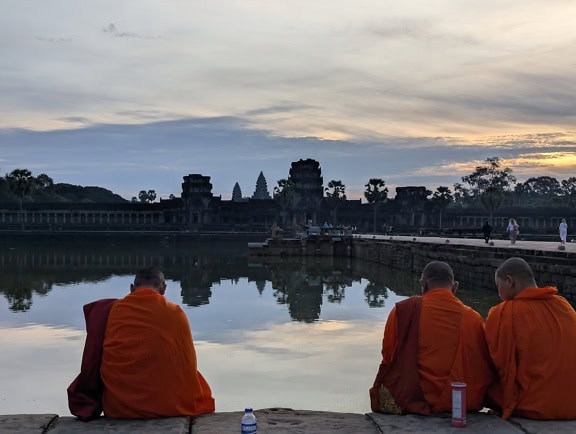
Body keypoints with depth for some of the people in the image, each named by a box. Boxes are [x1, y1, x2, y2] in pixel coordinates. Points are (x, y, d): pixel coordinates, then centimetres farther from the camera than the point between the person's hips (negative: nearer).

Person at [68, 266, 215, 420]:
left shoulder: (106, 310, -2)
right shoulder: (175, 314, -6)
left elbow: (91, 364, 2)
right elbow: (188, 366, -1)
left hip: (116, 408, 2)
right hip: (168, 407, -2)